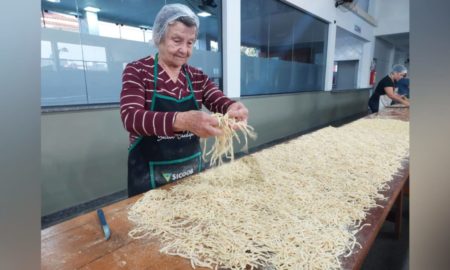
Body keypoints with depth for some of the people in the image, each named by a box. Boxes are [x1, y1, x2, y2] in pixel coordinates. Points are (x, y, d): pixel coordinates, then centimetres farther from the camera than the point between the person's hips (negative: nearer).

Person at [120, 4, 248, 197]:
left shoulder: (198, 77, 4)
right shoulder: (137, 71, -9)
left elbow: (220, 103, -7)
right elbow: (130, 117, -23)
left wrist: (234, 108, -32)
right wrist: (181, 120, -41)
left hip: (192, 168, 4)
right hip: (150, 173, -4)